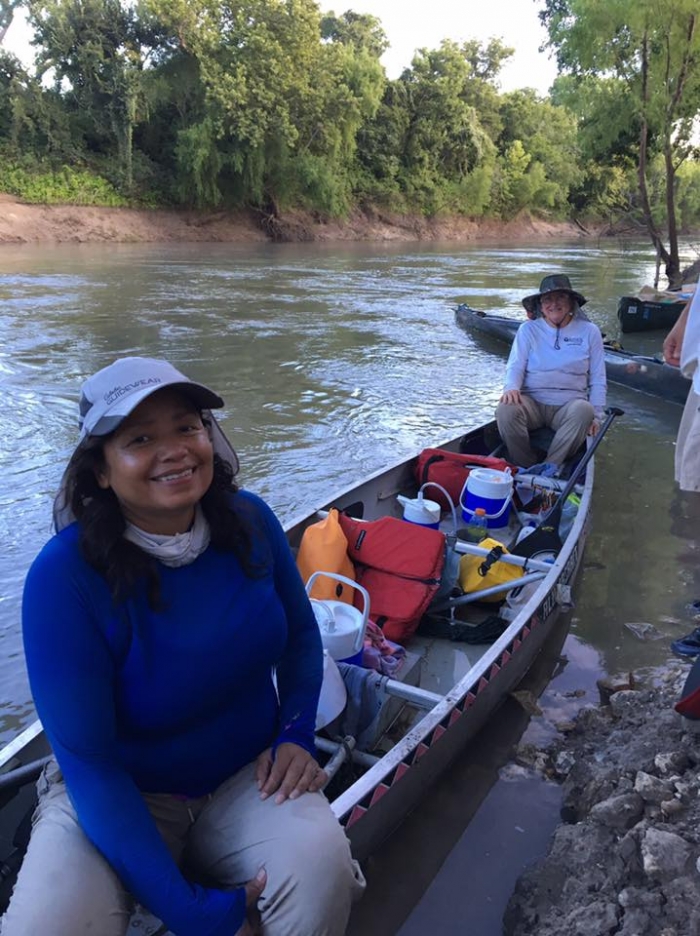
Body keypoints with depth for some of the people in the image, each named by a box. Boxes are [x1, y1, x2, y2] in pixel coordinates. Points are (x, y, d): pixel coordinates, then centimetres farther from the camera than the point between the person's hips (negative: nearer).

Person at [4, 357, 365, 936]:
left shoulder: (250, 521, -10)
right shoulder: (64, 577, -23)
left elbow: (301, 634, 7)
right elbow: (88, 762, -20)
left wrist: (297, 733, -7)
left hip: (248, 776, 3)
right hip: (112, 796, -2)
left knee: (320, 870, -25)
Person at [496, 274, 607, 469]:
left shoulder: (589, 331, 9)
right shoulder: (528, 329, 8)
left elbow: (597, 379, 10)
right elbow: (515, 366, 2)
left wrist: (596, 415, -1)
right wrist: (511, 387, -21)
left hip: (569, 404, 0)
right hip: (532, 401, 0)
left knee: (584, 410, -35)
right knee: (506, 409, -33)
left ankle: (550, 468, -28)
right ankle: (527, 467, -16)